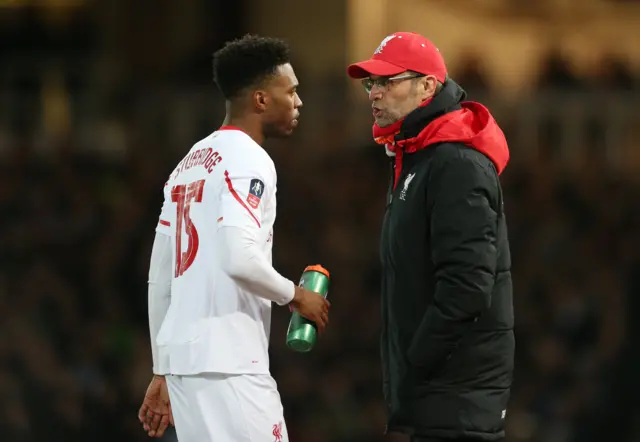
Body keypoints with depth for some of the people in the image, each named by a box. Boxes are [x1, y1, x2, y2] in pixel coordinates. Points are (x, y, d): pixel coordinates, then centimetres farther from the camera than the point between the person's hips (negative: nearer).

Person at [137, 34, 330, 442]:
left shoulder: (189, 163, 19)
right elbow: (240, 258, -23)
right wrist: (295, 295, -5)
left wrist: (163, 372, 24)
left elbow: (160, 280, 21)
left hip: (182, 354, 9)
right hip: (228, 363, -9)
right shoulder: (247, 160, -8)